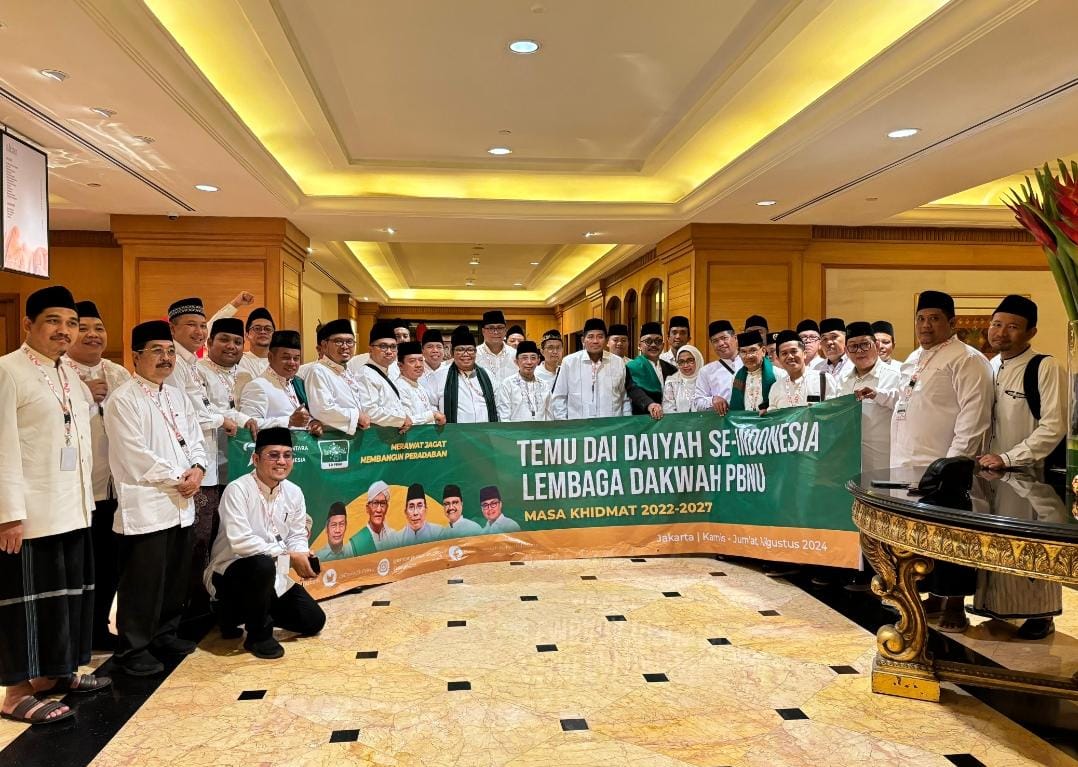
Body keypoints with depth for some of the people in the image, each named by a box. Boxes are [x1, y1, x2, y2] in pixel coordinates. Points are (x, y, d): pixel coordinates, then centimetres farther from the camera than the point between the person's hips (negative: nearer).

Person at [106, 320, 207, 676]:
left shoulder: (179, 397, 15)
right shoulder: (123, 400, -9)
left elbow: (195, 440, 16)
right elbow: (135, 455, -15)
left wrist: (197, 470, -4)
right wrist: (178, 478, -11)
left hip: (181, 504, 7)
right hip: (145, 505, -7)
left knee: (177, 576, 15)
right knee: (143, 581, -1)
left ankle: (165, 634, 31)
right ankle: (132, 650, 12)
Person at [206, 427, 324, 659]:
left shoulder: (294, 493, -1)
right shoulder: (238, 490, -21)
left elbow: (297, 536, 5)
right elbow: (240, 541, -29)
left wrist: (302, 555, -20)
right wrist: (289, 556, -28)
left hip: (273, 575, 7)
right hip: (231, 571, -7)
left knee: (314, 621, 3)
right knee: (262, 564, -39)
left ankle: (243, 611, 23)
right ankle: (258, 634, -13)